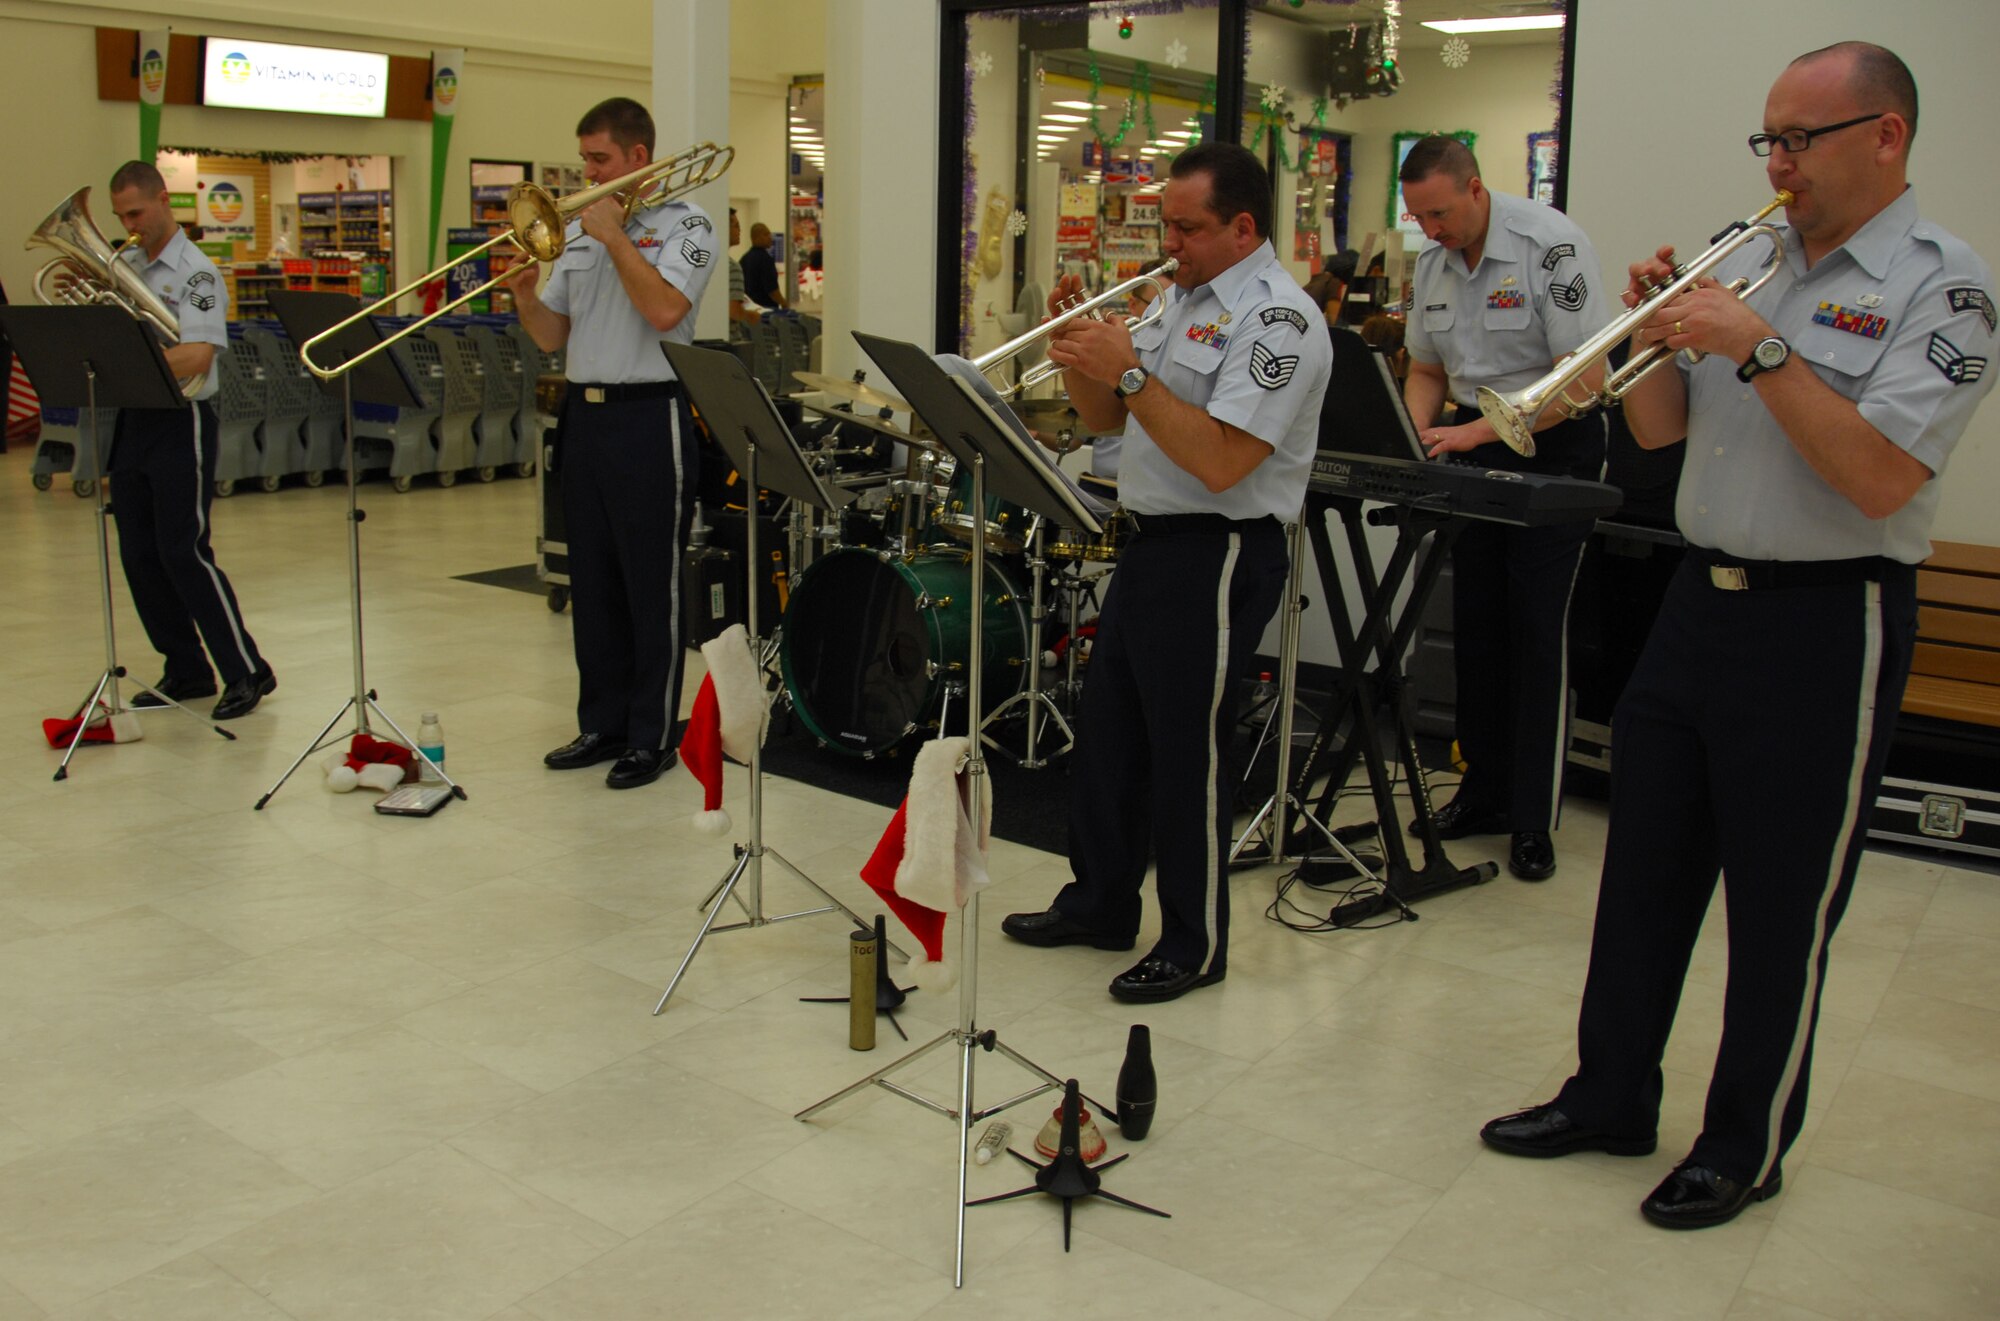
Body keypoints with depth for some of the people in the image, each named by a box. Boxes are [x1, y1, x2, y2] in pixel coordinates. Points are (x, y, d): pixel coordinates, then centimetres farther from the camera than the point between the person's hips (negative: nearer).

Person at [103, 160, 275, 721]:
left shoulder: (196, 273, -10)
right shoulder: (120, 266, 11)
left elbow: (196, 358, -21)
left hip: (180, 423, -7)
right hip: (131, 421, 7)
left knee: (185, 553, -8)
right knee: (139, 557, 8)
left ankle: (246, 671, 0)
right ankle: (186, 671, 18)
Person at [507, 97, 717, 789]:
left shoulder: (683, 224, -4)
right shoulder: (578, 231, 16)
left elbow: (664, 309, -21)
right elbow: (552, 336, 15)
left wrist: (614, 234, -14)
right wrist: (523, 295, -4)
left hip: (648, 419, -7)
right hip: (584, 415, 7)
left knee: (652, 587, -1)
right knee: (592, 583, 12)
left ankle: (652, 737, 8)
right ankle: (603, 723, 22)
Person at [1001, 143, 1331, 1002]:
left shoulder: (1276, 318, -15)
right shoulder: (1182, 299, 14)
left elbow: (1220, 461, -26)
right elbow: (1105, 421, 16)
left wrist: (1129, 371, -23)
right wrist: (1078, 347, -1)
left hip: (1218, 554, -9)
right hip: (1152, 542, 9)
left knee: (1187, 753, 0)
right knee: (1108, 733, 16)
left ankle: (1196, 946, 16)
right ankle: (1098, 905, 32)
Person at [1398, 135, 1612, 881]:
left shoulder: (1551, 244, -17)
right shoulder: (1434, 262, 5)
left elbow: (1585, 377, -22)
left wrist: (1477, 431, -25)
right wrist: (1416, 437, -5)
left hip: (1553, 449, -7)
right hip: (1476, 445, 7)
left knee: (1539, 636, -5)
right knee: (1475, 629, 10)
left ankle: (1535, 820, 3)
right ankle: (1485, 792, 22)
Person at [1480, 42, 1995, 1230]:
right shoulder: (1747, 262, 11)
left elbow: (1882, 478, -21)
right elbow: (1657, 430, 12)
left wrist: (1757, 348, -22)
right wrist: (1657, 333, -5)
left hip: (1827, 621, -6)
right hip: (1701, 599, 7)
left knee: (1782, 911, 5)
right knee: (1644, 869, 13)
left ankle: (1747, 1146, 23)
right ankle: (1611, 1099, 28)